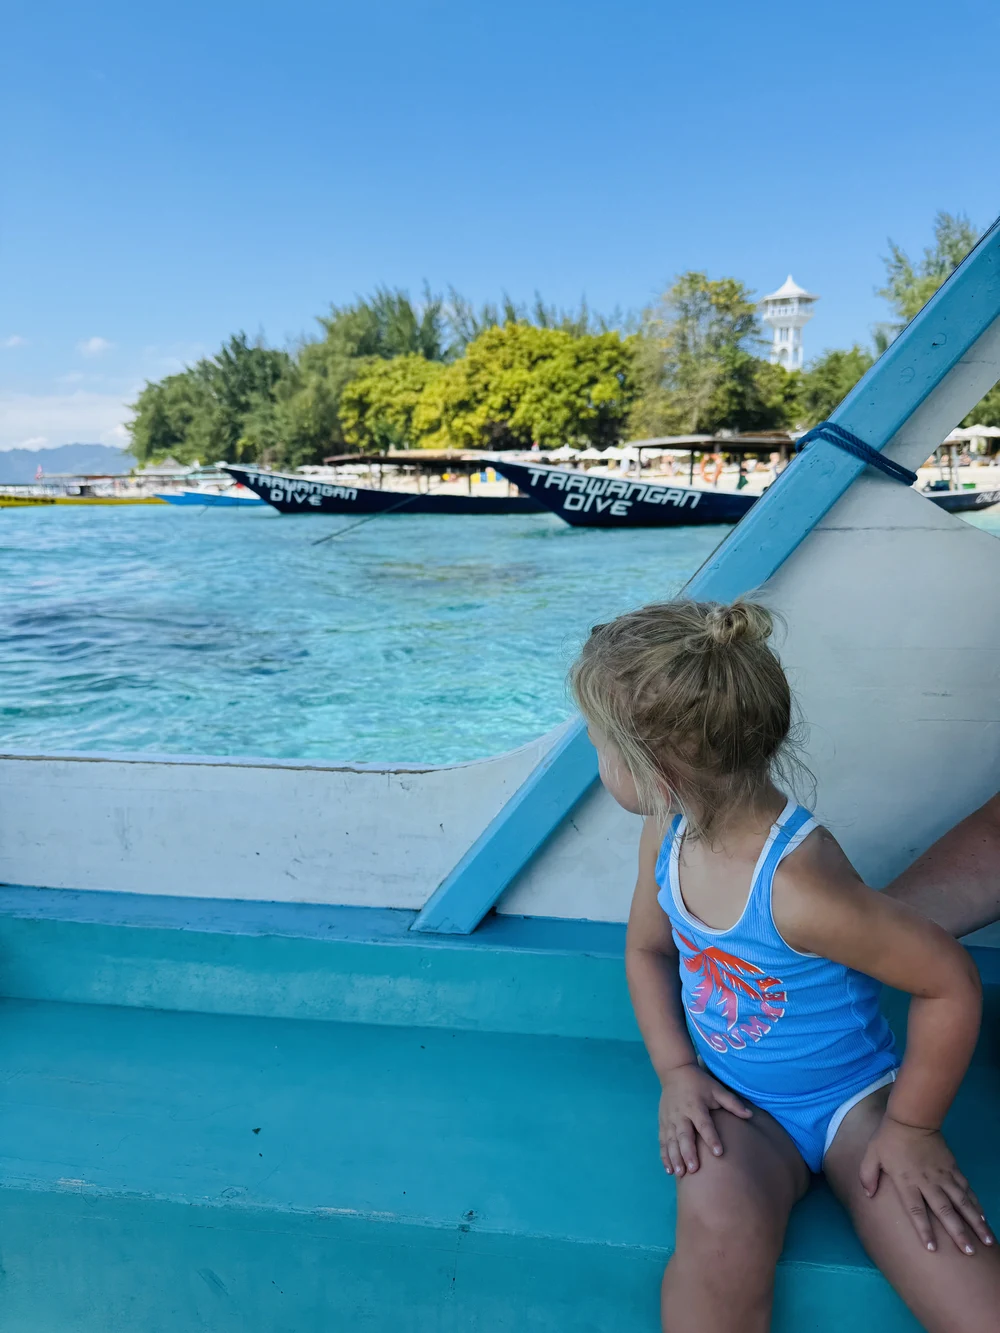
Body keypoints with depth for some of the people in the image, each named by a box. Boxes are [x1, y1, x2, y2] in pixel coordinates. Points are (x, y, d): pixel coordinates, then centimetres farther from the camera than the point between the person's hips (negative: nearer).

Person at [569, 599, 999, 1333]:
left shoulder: (798, 885, -32)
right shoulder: (667, 835, -10)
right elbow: (648, 949, 8)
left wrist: (911, 1128, -10)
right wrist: (676, 1071, -4)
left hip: (854, 1098, -3)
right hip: (738, 1106, 4)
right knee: (720, 1226, -27)